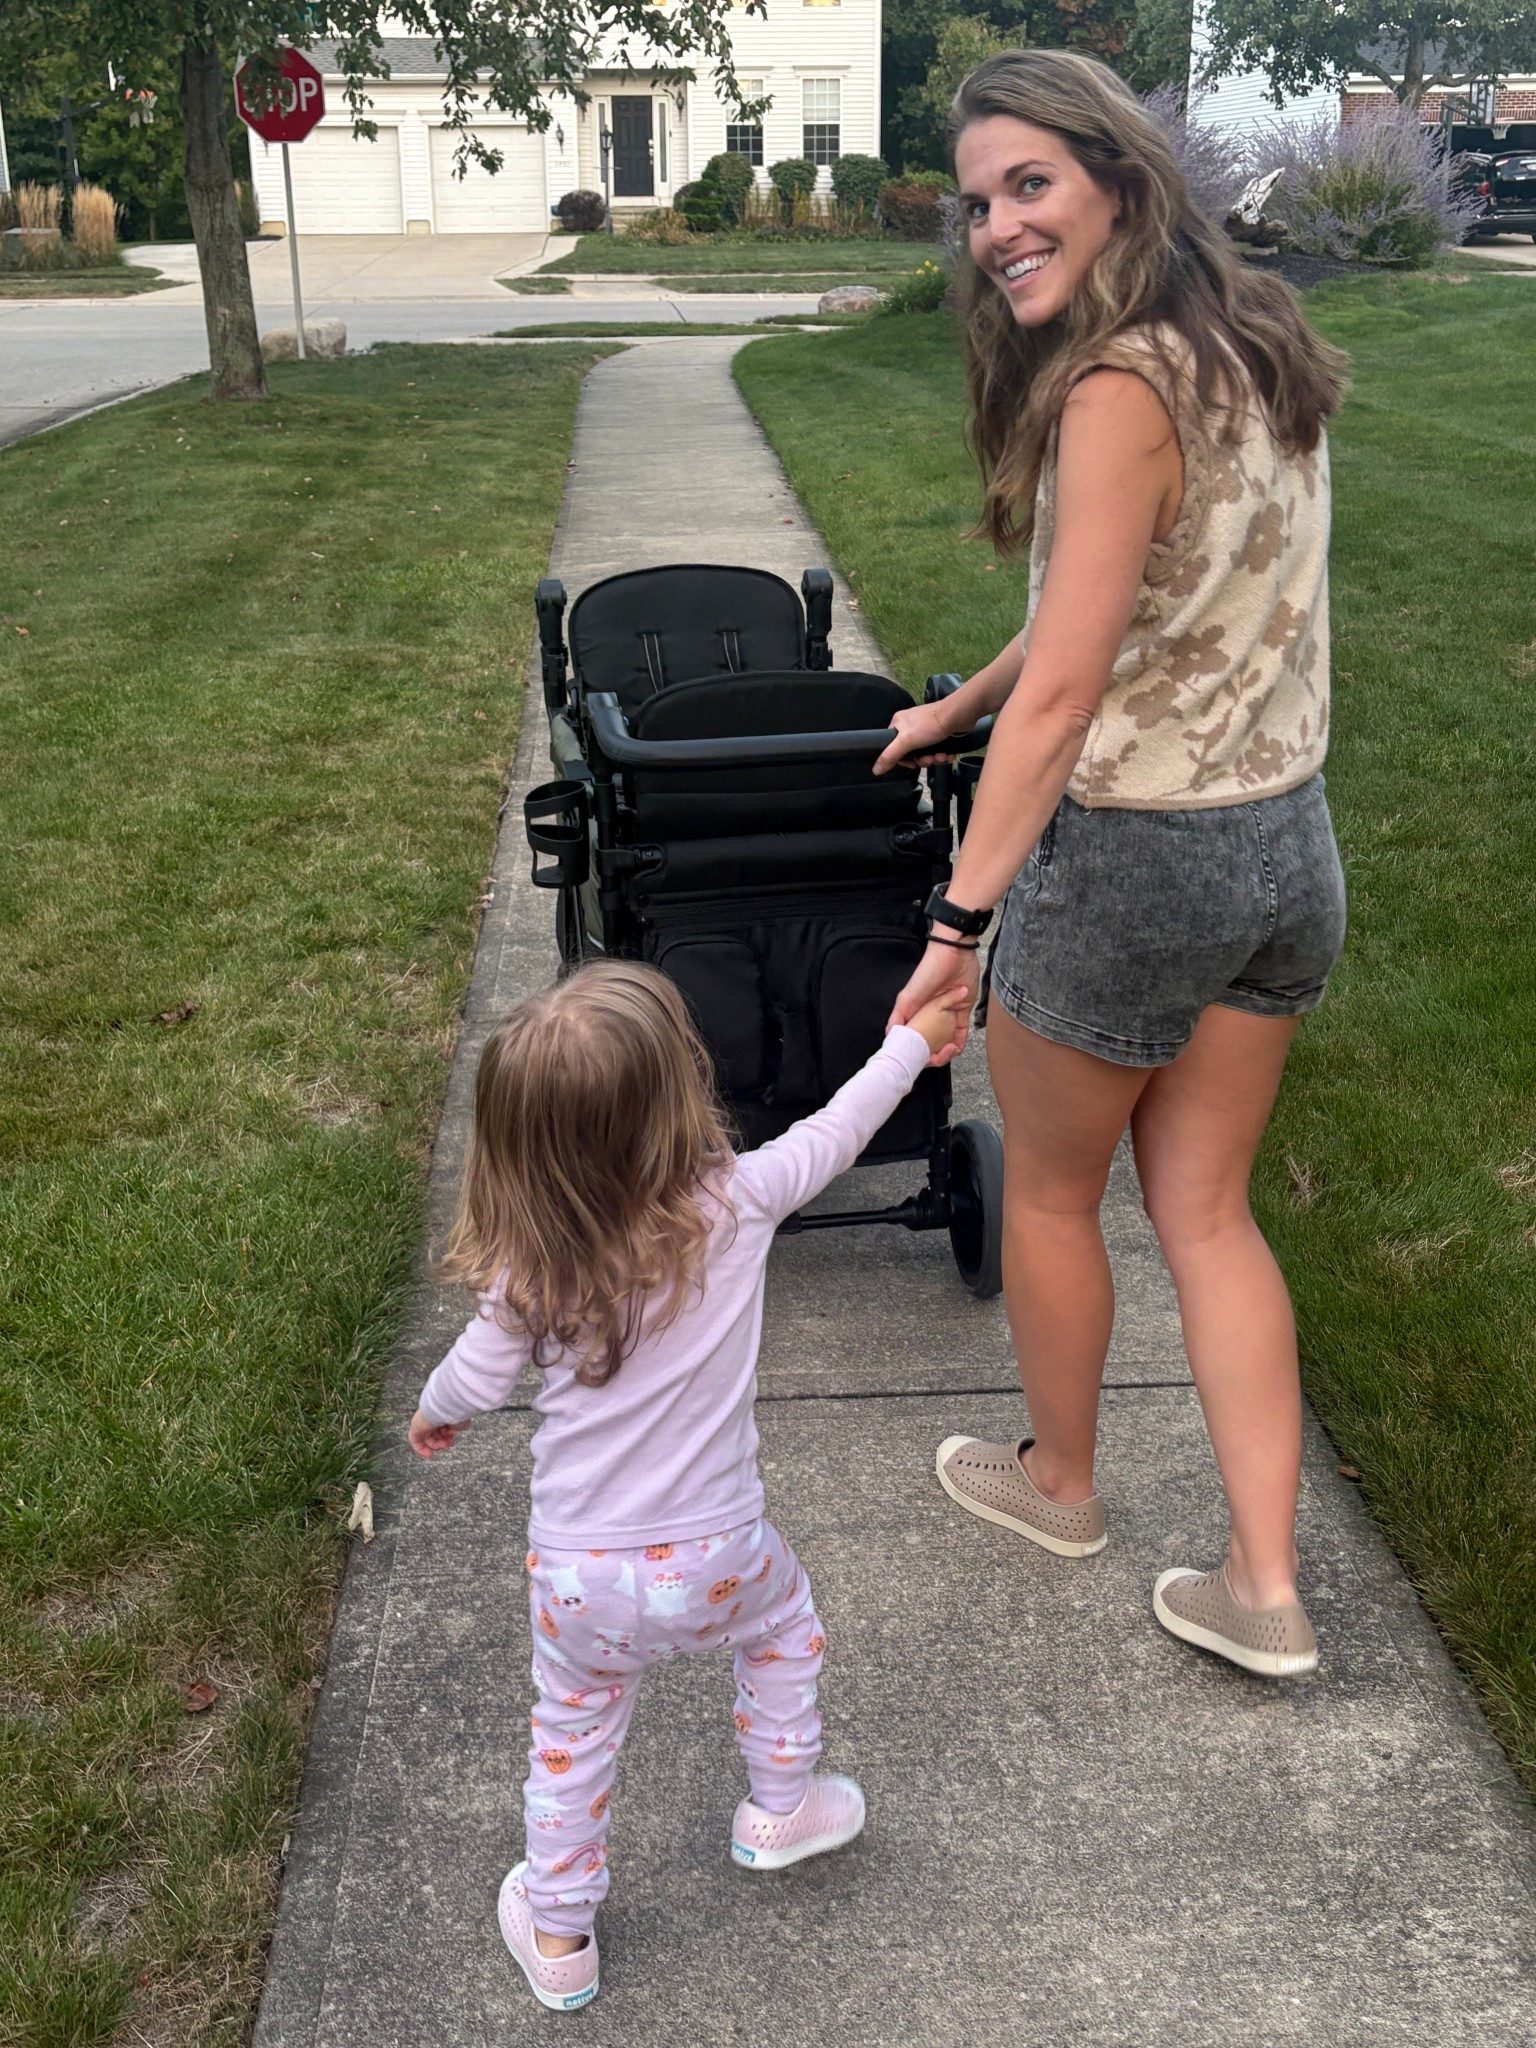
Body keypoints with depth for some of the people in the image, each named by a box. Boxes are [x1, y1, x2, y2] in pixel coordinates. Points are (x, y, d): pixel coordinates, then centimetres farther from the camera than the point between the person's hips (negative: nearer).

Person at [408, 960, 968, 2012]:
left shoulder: (531, 1267, -16)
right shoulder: (736, 1202, -19)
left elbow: (476, 1381, -2)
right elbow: (833, 1133, -1)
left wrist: (434, 1414, 22)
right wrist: (912, 1042, 17)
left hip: (579, 1577, 1)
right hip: (714, 1561, 0)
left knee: (573, 1736, 25)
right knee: (785, 1617, 32)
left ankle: (559, 1936, 41)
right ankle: (780, 1811, 49)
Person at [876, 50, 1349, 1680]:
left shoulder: (1122, 389, -19)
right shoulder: (1252, 349, 8)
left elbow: (1064, 690, -24)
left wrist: (960, 919, -22)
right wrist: (950, 711, 28)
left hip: (1135, 856, -8)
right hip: (1288, 844, 8)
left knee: (1048, 1188, 16)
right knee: (1205, 1212, 16)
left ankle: (1057, 1482, 39)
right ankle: (1264, 1590, 20)